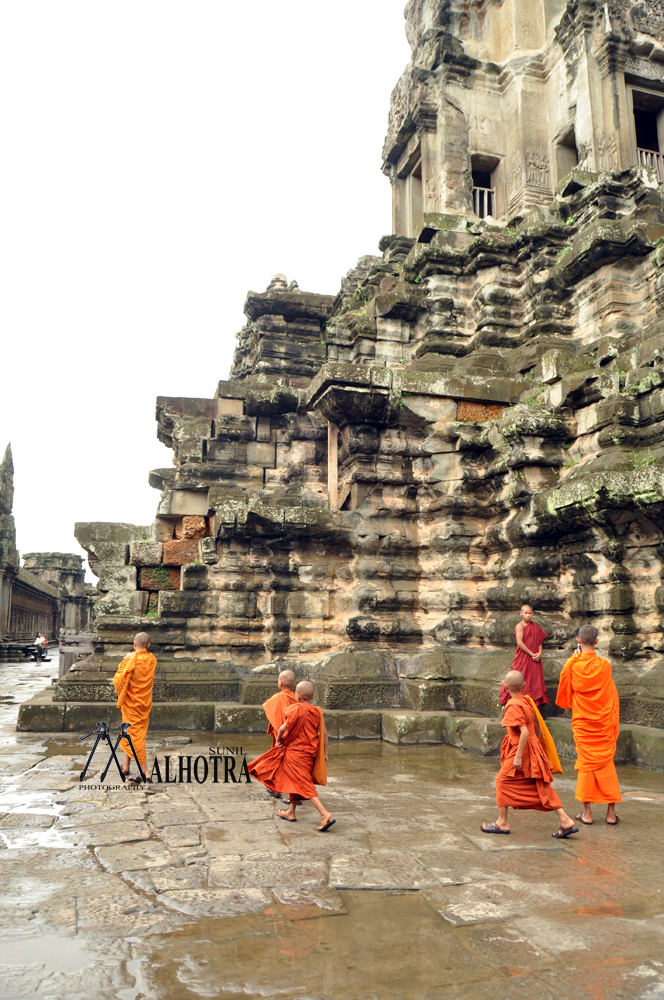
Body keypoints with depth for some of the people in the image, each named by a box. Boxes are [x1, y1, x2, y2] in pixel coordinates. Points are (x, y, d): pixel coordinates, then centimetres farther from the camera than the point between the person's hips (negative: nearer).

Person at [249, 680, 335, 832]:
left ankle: (325, 814, -17)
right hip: (310, 752, 7)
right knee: (294, 780, 22)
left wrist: (278, 740, 5)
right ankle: (291, 812, 33)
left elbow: (283, 728, -15)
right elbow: (324, 733, 4)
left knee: (304, 784, -7)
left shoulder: (296, 709, -16)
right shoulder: (317, 711, 1)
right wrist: (324, 753, 12)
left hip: (295, 752, -7)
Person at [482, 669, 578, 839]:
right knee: (541, 787, 12)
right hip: (534, 749, 8)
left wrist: (518, 756, -21)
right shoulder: (528, 700, 6)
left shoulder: (514, 706, -19)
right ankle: (566, 821, 9)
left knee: (503, 781, 7)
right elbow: (537, 727, 14)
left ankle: (502, 823, 15)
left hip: (521, 750, -8)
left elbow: (524, 732, -25)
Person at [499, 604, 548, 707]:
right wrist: (531, 654, -16)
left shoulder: (535, 626, 10)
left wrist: (539, 653, -7)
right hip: (523, 658, -6)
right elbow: (520, 642, -17)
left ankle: (535, 702, 14)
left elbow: (539, 641, 10)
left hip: (534, 658, 6)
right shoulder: (520, 626, -9)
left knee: (535, 679, 7)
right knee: (521, 680, -2)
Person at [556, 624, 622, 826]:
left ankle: (587, 813, 10)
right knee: (606, 764, 10)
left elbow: (564, 695, 4)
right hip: (604, 723, 0)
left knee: (586, 764, 7)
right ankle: (611, 813, 13)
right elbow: (613, 696, 2)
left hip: (582, 723, 0)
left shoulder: (571, 665, -9)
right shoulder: (604, 665, -8)